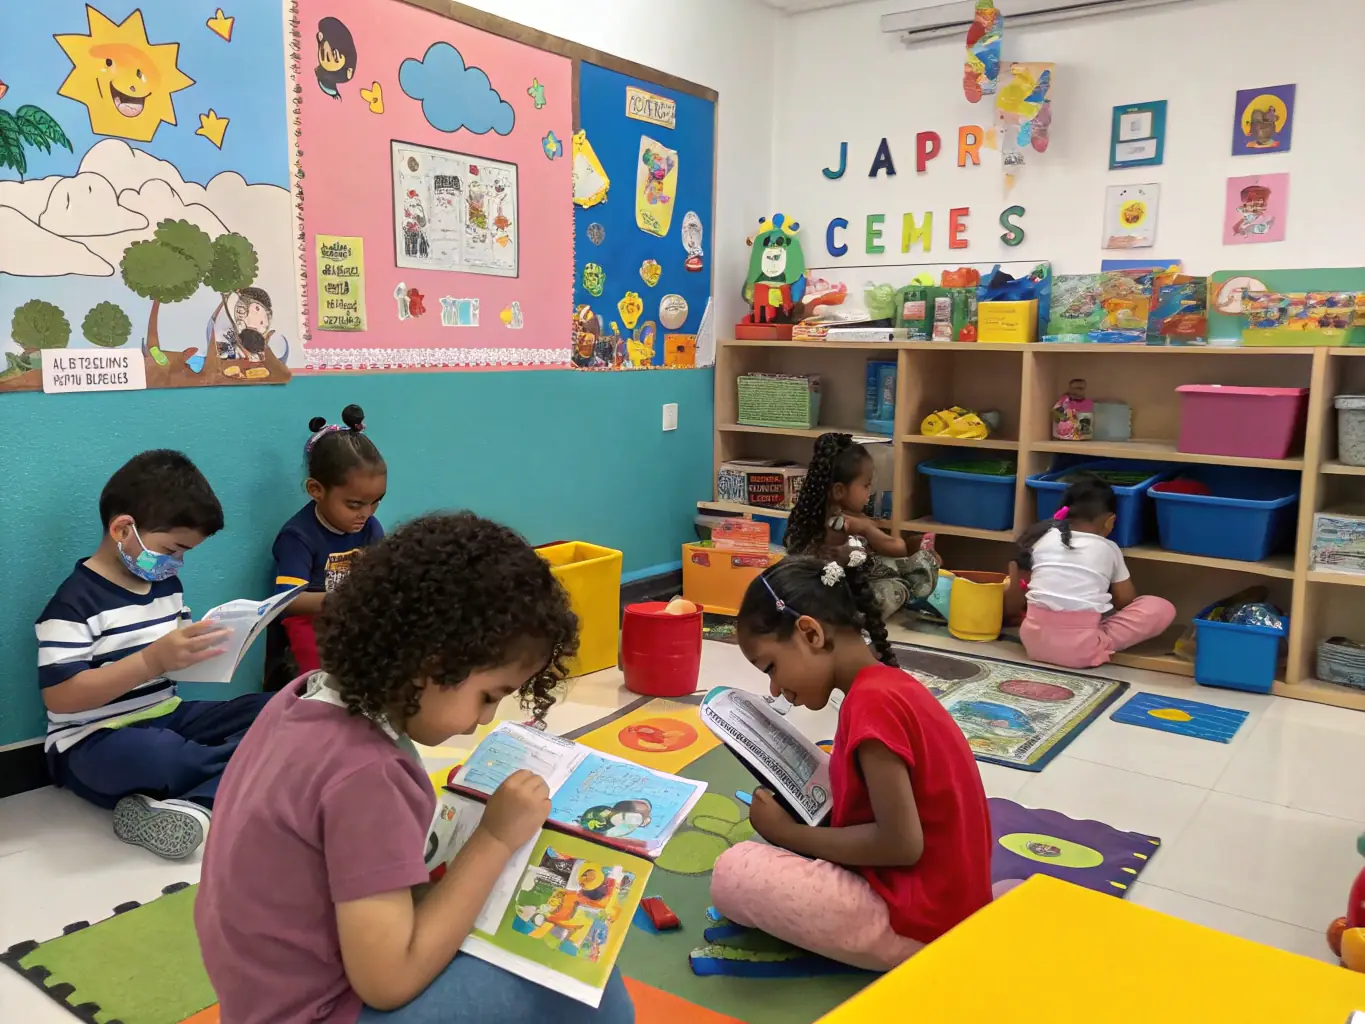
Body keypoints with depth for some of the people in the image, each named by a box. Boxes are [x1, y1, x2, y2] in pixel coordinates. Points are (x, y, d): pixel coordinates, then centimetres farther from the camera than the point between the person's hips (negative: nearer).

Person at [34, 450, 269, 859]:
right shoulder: (75, 601, -15)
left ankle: (193, 807, -27)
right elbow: (60, 698, -23)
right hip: (95, 743, -8)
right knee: (156, 756, -41)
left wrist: (209, 649, -5)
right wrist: (153, 660, -33)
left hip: (166, 720, 8)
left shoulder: (166, 584, 10)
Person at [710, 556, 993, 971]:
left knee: (733, 874, -10)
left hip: (918, 920, -9)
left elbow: (901, 843, -24)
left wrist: (789, 833, -13)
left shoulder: (872, 702, -22)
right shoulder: (891, 685, 7)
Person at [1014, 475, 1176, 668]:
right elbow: (1126, 600, 15)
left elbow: (1015, 581, 17)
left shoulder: (1042, 536, 10)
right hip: (1080, 649, -2)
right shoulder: (1109, 549, 6)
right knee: (1163, 608, 7)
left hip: (1034, 640, 3)